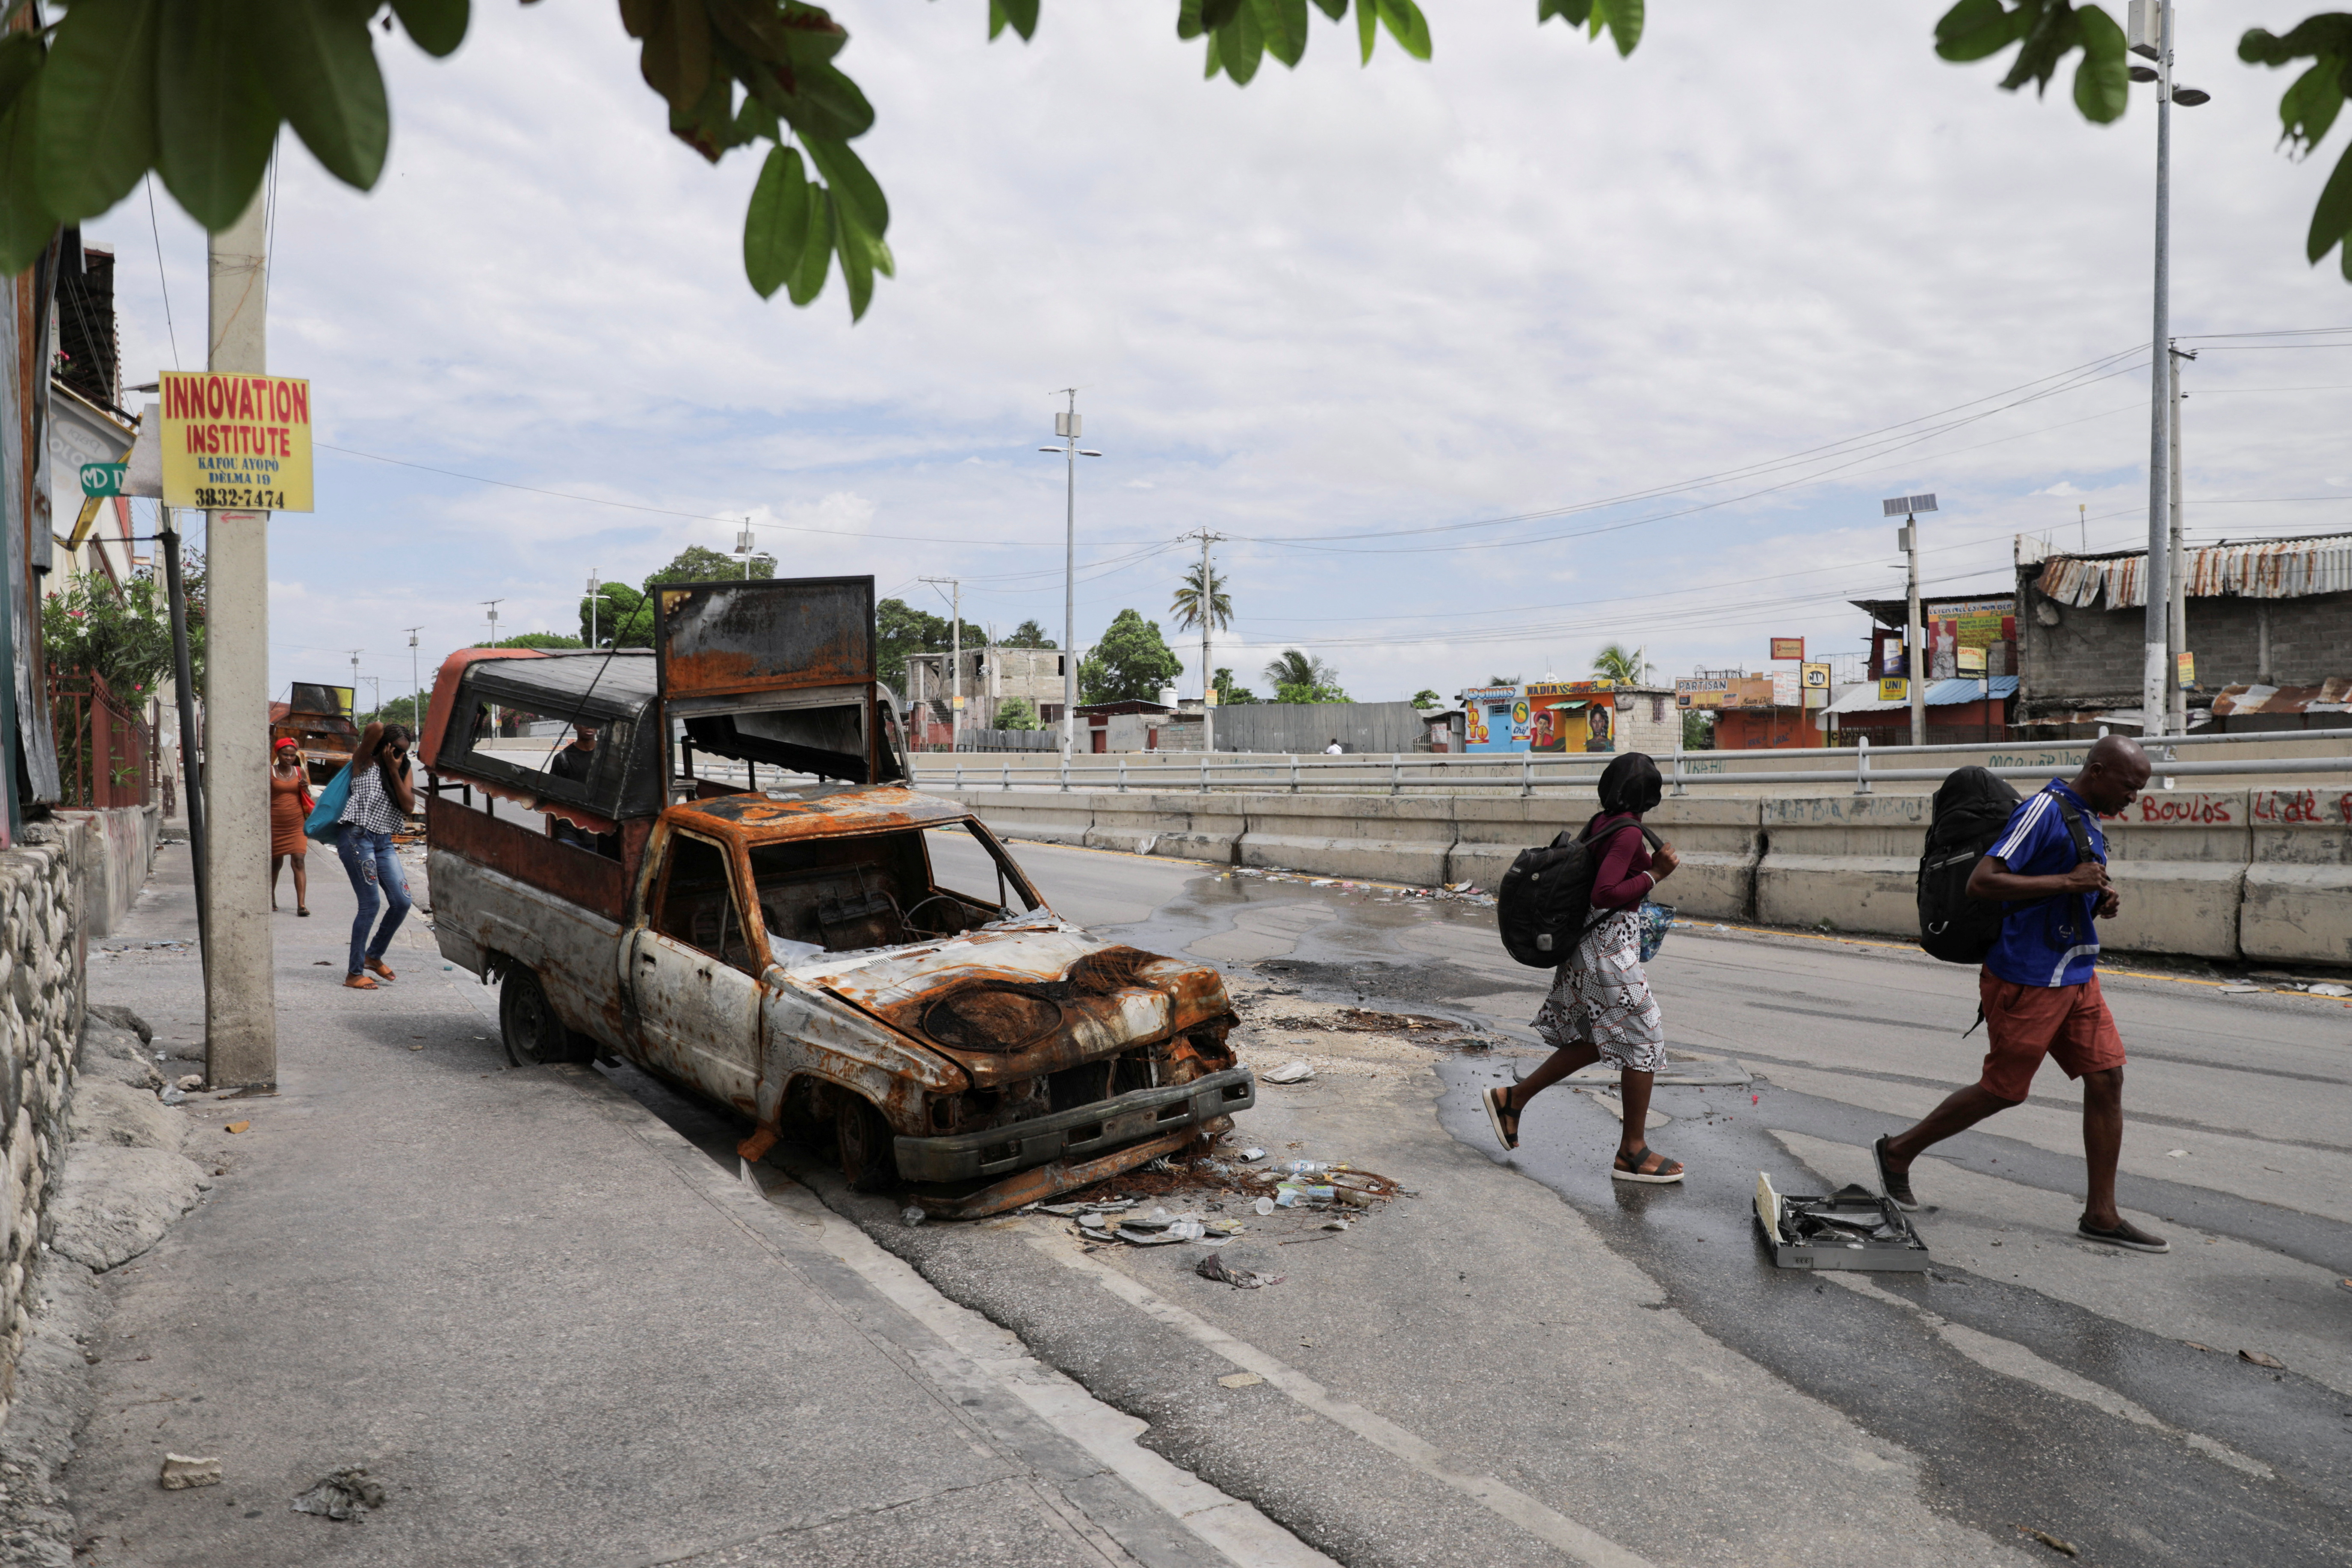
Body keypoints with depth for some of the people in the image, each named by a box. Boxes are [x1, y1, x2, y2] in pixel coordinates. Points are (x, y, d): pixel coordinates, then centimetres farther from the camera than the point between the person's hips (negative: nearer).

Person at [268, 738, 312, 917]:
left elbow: (307, 799, 16)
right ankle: (271, 899, 34)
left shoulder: (299, 772, 7)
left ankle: (302, 904, -15)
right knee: (276, 863, 12)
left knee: (299, 861, -10)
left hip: (297, 823, 1)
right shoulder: (270, 772, -2)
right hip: (275, 824, -1)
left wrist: (306, 788, -4)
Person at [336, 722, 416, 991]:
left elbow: (409, 806, -2)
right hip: (358, 838, -7)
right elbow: (377, 728, -20)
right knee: (370, 905, -9)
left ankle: (374, 956, 22)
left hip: (384, 842, 7)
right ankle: (354, 973, -1)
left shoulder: (403, 772, 13)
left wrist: (394, 771, -6)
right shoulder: (366, 764, -3)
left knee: (402, 902, 1)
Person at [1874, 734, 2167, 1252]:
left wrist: (2100, 899, 5)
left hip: (2076, 976, 9)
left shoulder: (2087, 819, 13)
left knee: (2107, 1078, 3)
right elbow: (1981, 882, -25)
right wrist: (2069, 882, -24)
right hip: (2027, 979, -9)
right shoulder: (2044, 810, -17)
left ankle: (2101, 1214, 11)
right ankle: (1899, 1152, 18)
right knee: (2003, 1090, 1)